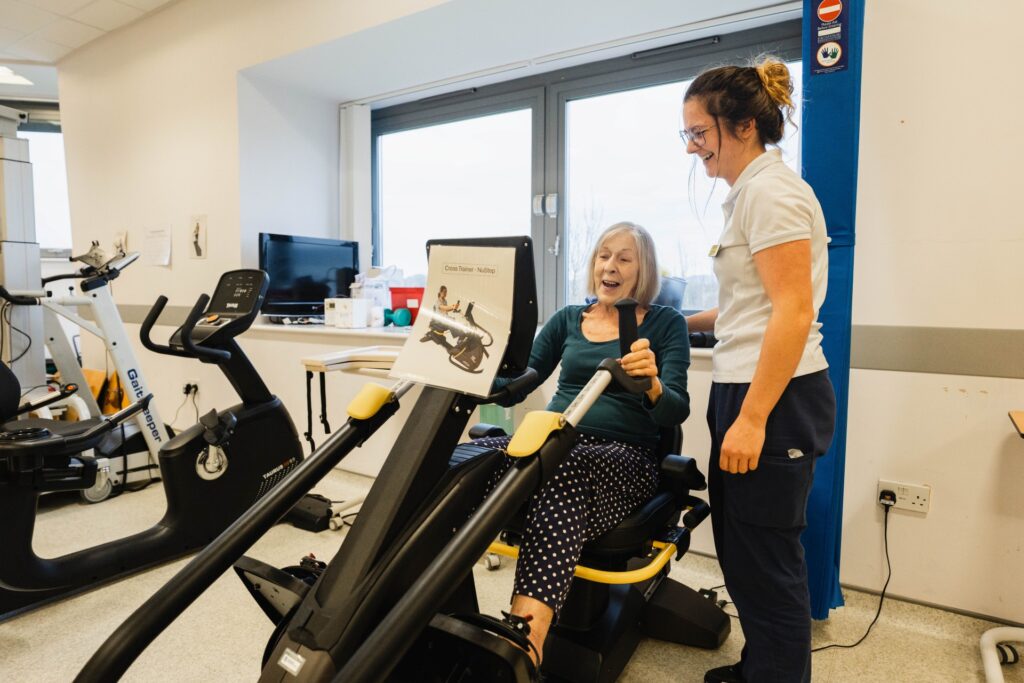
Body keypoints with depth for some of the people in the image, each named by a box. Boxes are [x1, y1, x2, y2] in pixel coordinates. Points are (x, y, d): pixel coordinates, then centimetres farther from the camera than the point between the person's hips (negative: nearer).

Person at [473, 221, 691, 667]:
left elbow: (676, 411, -5)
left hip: (624, 456, -3)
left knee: (561, 472, -40)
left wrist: (651, 384, -28)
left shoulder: (666, 323, 7)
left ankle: (524, 642, -47)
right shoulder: (567, 319, 17)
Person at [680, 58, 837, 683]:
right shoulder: (751, 191, 18)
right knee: (739, 545, 19)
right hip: (748, 390, 10)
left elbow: (793, 311, -20)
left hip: (775, 397, -10)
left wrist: (751, 419, -23)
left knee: (765, 559, 1)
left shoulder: (770, 189, -12)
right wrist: (686, 323, 20)